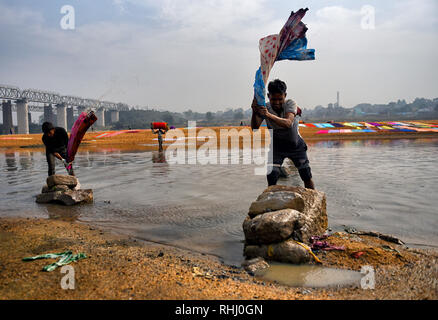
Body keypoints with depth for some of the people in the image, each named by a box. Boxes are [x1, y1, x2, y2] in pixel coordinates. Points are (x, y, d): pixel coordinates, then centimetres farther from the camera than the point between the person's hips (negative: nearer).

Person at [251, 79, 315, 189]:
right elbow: (254, 128, -30)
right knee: (271, 178, -13)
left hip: (296, 145, 0)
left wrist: (269, 115, -57)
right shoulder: (265, 108, -18)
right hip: (276, 146, 1)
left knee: (307, 177, 3)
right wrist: (254, 112, -49)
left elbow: (288, 123, -42)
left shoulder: (290, 103, -24)